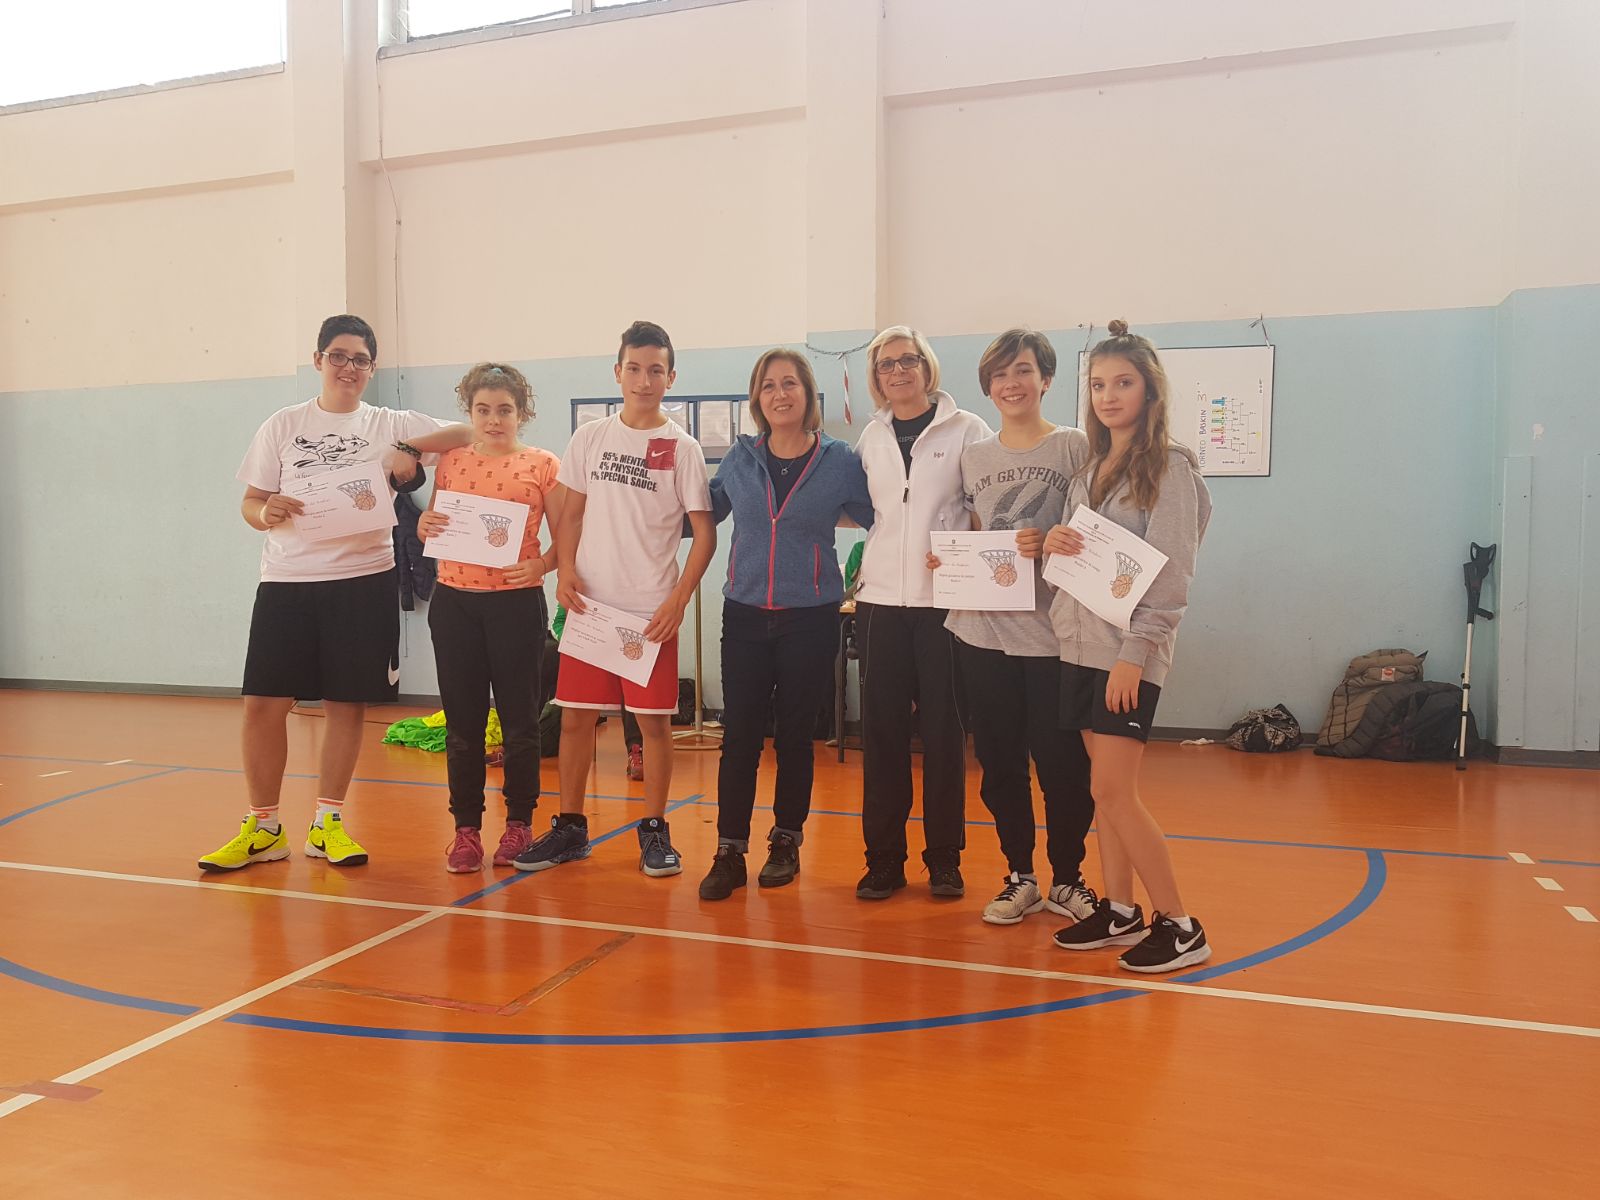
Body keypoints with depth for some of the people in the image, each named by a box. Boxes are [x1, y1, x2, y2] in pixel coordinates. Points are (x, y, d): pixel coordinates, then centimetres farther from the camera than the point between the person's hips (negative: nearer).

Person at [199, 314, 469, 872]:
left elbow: (469, 433, -3)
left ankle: (327, 824, 19)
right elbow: (250, 501, 9)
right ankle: (263, 829, 14)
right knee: (263, 703, -2)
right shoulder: (282, 426, 9)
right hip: (286, 580, 1)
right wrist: (265, 513, -14)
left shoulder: (390, 424, 6)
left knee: (346, 703, 4)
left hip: (363, 580, 0)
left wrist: (410, 449, -17)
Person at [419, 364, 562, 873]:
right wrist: (425, 526, -6)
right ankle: (466, 829, 18)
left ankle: (518, 824, 19)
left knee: (519, 719, 4)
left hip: (516, 602, -3)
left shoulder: (542, 465, -1)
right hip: (454, 602, 3)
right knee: (462, 721, 7)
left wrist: (540, 566, -19)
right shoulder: (450, 462, 9)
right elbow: (431, 529, 16)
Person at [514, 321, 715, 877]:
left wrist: (679, 600, -12)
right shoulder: (590, 438, 7)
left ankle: (654, 831, 16)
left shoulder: (682, 448, -2)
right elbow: (571, 513, 12)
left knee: (654, 721, 1)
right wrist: (566, 570, -4)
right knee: (575, 716, 7)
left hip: (652, 610, -3)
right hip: (589, 602, 3)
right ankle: (570, 828, 21)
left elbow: (705, 532, -3)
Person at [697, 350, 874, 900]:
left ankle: (786, 843, 24)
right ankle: (729, 852, 10)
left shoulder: (838, 460, -1)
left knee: (795, 735, 8)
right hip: (745, 613, 1)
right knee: (739, 735, 0)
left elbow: (880, 519, 4)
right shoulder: (738, 460, 5)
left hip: (810, 618, -1)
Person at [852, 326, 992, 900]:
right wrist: (868, 561, 7)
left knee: (943, 730, 3)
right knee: (882, 730, 4)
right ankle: (883, 858, 14)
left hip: (945, 600, -3)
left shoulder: (966, 429, 0)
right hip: (881, 599, 3)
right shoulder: (871, 436, 12)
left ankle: (944, 860, 15)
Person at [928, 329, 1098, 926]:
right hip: (982, 633, 4)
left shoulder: (1075, 447, -2)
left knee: (1062, 764, 2)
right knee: (999, 763, 10)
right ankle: (1019, 876, 26)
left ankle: (1066, 877, 22)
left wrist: (1050, 547, -20)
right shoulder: (972, 456, 11)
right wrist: (947, 558, 1)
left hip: (1051, 634, -4)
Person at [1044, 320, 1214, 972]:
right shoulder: (1088, 470, 14)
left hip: (1130, 650, -7)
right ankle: (1118, 911, 21)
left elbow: (1169, 575, -14)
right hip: (1081, 643, 7)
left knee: (1114, 790, -8)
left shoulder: (1169, 469, -8)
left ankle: (1179, 925, 4)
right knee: (1104, 787, 10)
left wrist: (1134, 655, -19)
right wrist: (1055, 542, -3)